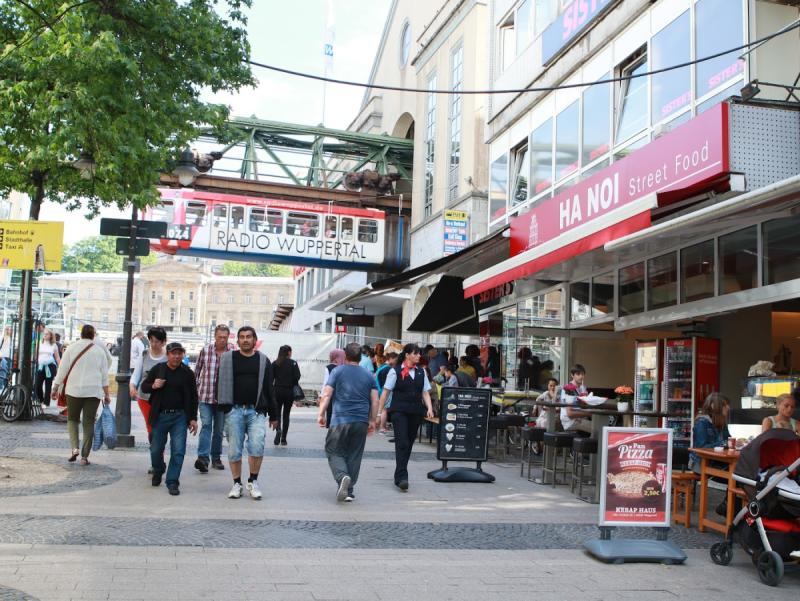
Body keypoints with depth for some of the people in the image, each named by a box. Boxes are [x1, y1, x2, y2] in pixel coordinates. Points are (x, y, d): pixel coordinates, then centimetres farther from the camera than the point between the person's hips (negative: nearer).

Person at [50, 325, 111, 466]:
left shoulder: (72, 348, 0)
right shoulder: (99, 351, 3)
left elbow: (62, 369, 0)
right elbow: (104, 375, 5)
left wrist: (55, 388, 8)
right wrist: (106, 394, 10)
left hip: (74, 390, 0)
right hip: (94, 391, 0)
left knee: (72, 419, 15)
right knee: (89, 422, 6)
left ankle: (75, 447, -5)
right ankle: (84, 456, 4)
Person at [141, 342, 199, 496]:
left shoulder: (187, 373, 2)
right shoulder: (157, 369, 2)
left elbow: (193, 397, 7)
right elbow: (144, 386, 10)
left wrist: (193, 418, 3)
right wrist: (153, 386, -13)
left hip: (179, 416, -1)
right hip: (159, 416, 1)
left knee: (178, 451, -6)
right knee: (156, 449, 11)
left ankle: (172, 482, 3)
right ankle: (157, 472, 39)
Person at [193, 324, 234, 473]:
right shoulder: (205, 350, -1)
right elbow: (197, 371, 10)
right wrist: (195, 389, 9)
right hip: (205, 395, 0)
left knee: (219, 429, 10)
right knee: (206, 425, -13)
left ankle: (216, 458, 23)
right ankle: (203, 457, -18)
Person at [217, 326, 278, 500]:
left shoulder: (263, 360, 11)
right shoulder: (228, 358, 8)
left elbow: (269, 389, 13)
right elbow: (220, 383, 10)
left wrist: (273, 415, 13)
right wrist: (222, 406, -1)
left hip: (256, 411, 0)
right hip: (234, 410, 0)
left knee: (257, 447, -15)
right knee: (234, 450, 2)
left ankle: (253, 481, 4)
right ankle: (237, 484, 17)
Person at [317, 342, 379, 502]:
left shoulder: (338, 371, 4)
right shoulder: (369, 376, 12)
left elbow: (326, 395, -5)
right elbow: (375, 401, 7)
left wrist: (321, 414, -2)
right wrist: (373, 421, 13)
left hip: (340, 420, -3)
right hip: (361, 423, 3)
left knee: (334, 453, 6)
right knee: (354, 456, 11)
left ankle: (342, 476, -21)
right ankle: (349, 491, 12)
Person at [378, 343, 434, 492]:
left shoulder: (421, 372, 11)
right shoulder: (395, 371, -2)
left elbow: (425, 392, 11)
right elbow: (386, 392, 0)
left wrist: (429, 408, -5)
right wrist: (379, 412, -2)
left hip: (415, 412, 5)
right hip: (399, 411, -5)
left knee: (409, 443, 10)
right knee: (402, 443, -13)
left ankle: (399, 476, 23)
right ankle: (402, 477, -15)